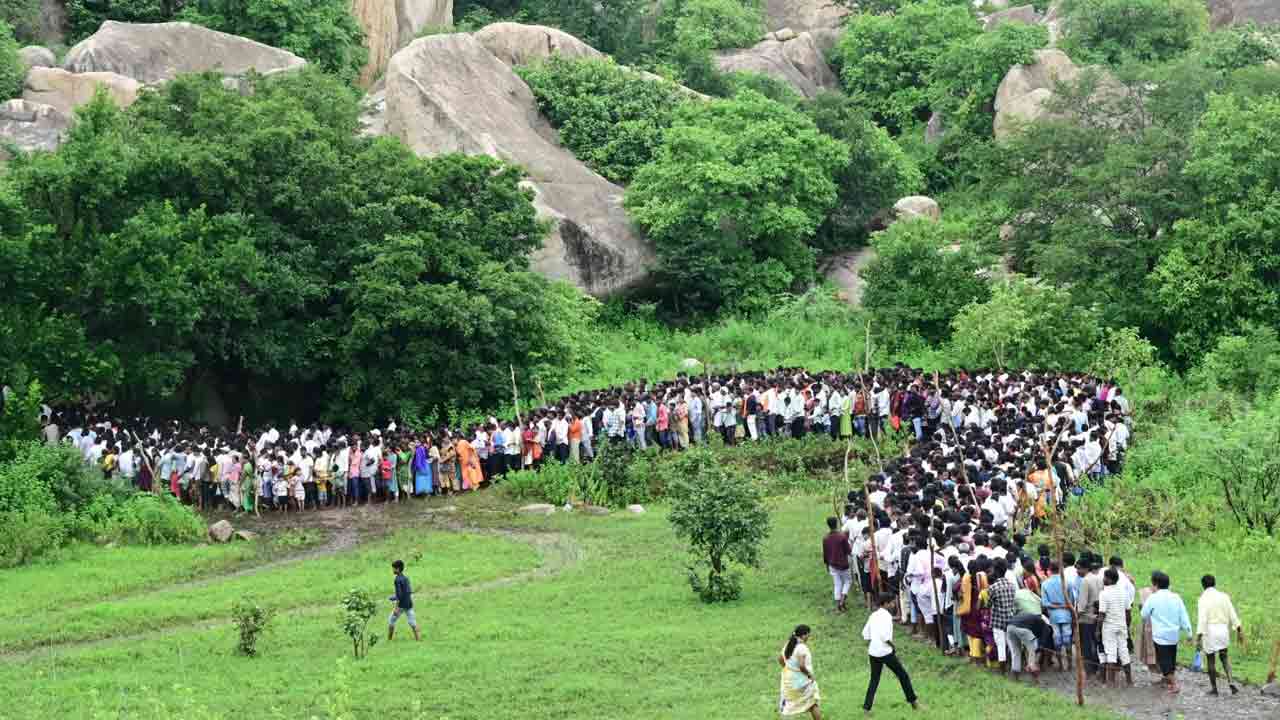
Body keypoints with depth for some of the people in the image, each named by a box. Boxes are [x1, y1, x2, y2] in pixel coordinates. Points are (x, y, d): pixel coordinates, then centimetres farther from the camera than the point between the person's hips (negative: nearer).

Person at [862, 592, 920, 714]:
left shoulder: (874, 615, 10)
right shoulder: (886, 616, -12)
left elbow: (865, 633, 13)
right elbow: (885, 635, -23)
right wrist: (893, 646, -9)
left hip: (873, 652, 7)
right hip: (885, 652, -7)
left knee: (874, 680, 12)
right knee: (903, 675, 8)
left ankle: (866, 707, 5)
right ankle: (913, 701, 15)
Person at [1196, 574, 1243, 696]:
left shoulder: (1203, 599, -9)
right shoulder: (1224, 596, 4)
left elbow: (1202, 619, -16)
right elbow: (1232, 614, 3)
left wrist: (1199, 637, -17)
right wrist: (1239, 630, 9)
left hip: (1209, 631, -4)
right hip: (1223, 629, 4)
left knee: (1211, 660, 8)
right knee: (1224, 657, 19)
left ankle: (1214, 688, 12)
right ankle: (1230, 682, -1)